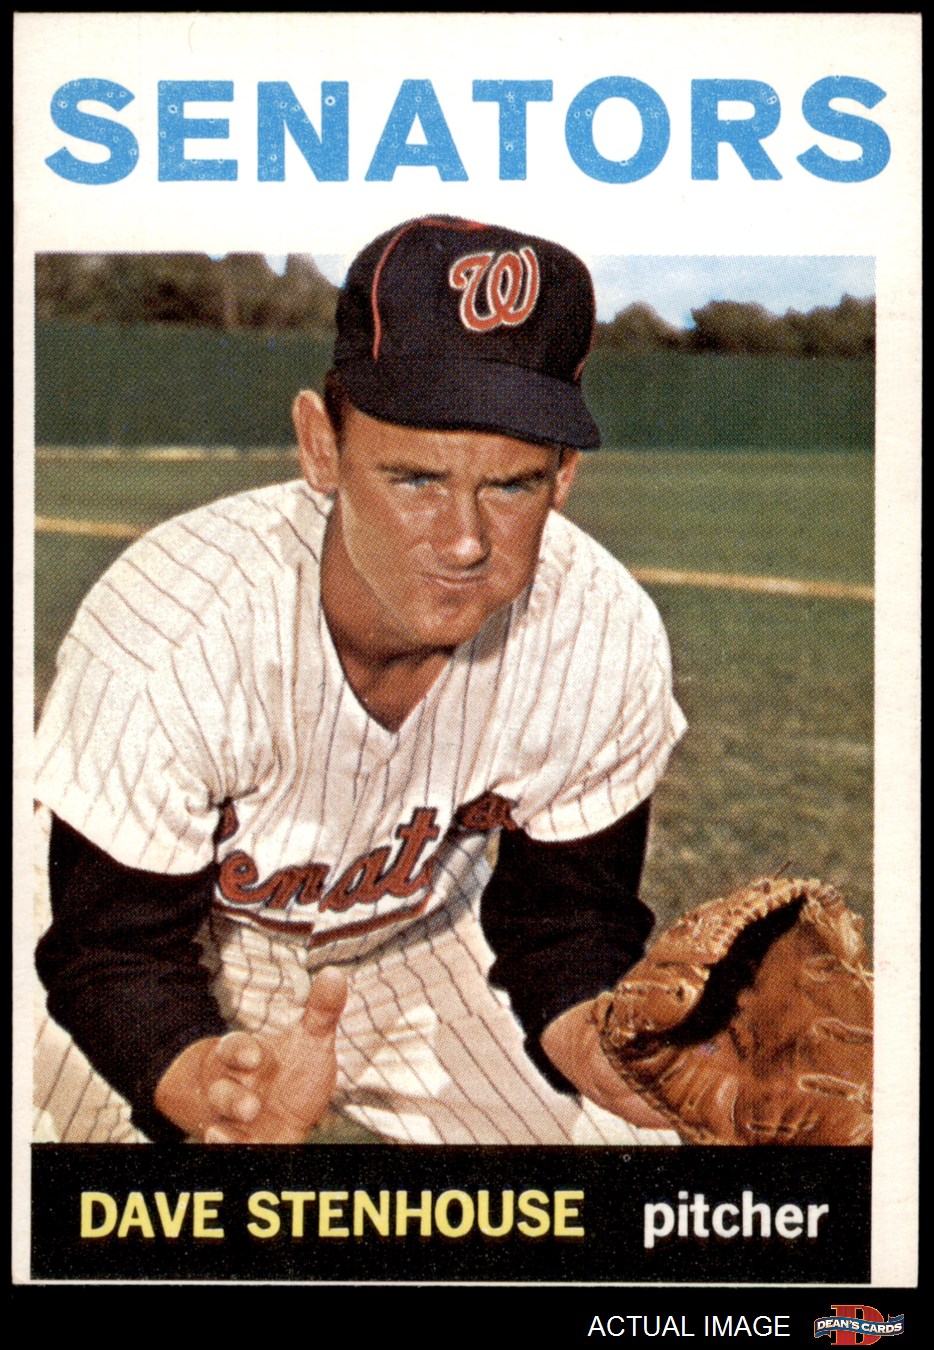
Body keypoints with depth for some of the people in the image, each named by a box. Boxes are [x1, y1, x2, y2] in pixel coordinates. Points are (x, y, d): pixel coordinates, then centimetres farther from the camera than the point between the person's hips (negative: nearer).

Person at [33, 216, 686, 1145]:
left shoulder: (608, 639, -25)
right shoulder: (164, 640, -34)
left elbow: (565, 916, -11)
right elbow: (114, 950, -25)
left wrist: (596, 1039, -33)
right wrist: (213, 1082, -47)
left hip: (418, 943, 2)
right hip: (190, 959, -1)